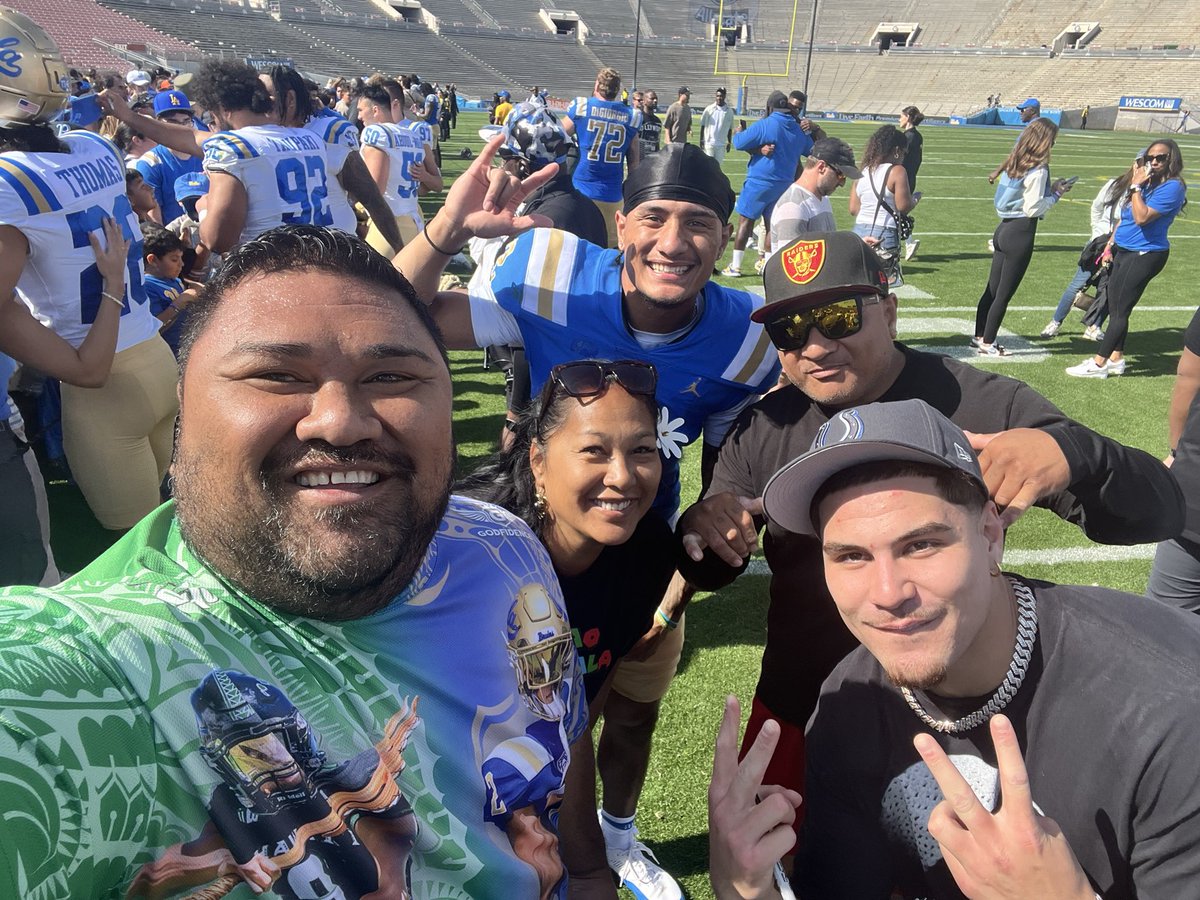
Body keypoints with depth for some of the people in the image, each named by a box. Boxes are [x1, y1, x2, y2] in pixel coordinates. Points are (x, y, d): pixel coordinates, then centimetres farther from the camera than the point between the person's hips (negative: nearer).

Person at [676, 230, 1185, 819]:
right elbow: (707, 573, -1)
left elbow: (1159, 513, -19)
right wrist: (703, 528, -26)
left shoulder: (985, 408, -17)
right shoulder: (763, 430, -8)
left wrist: (1072, 453, -41)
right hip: (794, 720, 3)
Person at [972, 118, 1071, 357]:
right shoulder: (1038, 171, -16)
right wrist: (1056, 194, -5)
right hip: (1021, 233, -8)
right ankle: (987, 343, 7)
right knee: (1004, 293, 0)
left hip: (1005, 228, 8)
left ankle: (979, 336, 23)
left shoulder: (1015, 163, 8)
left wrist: (1050, 189, 9)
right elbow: (1032, 208, -17)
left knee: (992, 288, 14)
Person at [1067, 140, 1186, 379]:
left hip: (1145, 255, -8)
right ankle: (1116, 359, 22)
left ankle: (1099, 363, -1)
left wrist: (1136, 186, -19)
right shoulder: (1147, 183, 11)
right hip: (1123, 251, 8)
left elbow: (1142, 217, -24)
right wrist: (1110, 244, 19)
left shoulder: (1172, 187, -14)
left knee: (1120, 310, -5)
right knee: (1114, 308, 11)